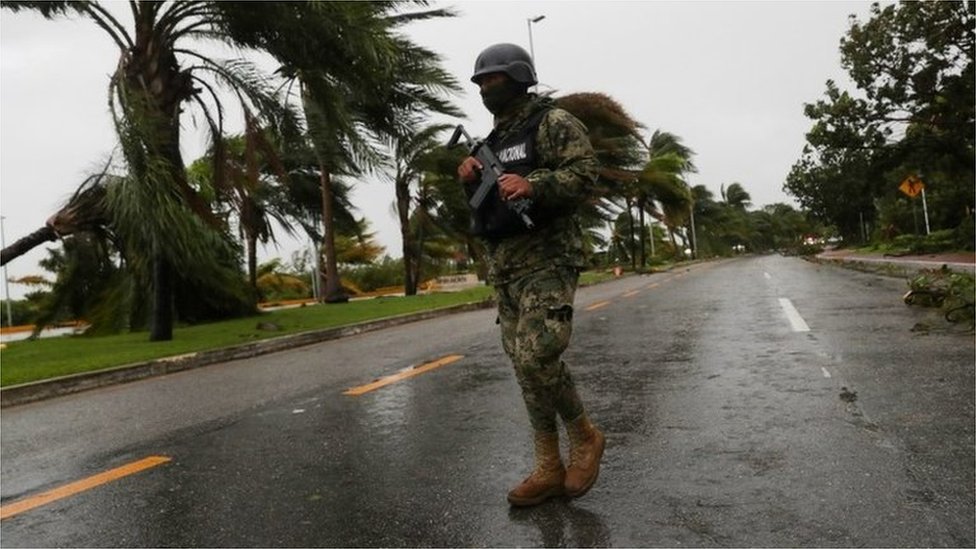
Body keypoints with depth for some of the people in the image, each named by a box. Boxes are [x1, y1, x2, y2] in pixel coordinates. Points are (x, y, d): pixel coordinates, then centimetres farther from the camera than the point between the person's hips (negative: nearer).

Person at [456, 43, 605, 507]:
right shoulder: (495, 139, 22)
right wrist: (472, 181, 2)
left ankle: (586, 438, 7)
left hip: (546, 258, -8)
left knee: (536, 358, -18)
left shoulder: (554, 122, -2)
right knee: (525, 365, 6)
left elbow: (584, 176, -14)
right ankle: (549, 469, 14)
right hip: (503, 265, 8)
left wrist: (532, 185, -28)